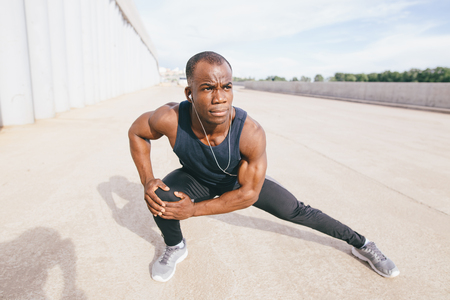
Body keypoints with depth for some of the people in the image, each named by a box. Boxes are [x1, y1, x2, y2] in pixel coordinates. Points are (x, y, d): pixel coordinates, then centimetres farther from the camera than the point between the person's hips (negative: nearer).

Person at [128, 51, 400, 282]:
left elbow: (249, 193, -27)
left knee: (296, 211, 3)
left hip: (240, 180, 0)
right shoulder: (171, 119, -36)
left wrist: (193, 210, -27)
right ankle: (175, 247, 8)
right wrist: (147, 181, -23)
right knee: (160, 196, -28)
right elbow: (136, 131, -13)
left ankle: (361, 243, 30)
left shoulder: (252, 133, -39)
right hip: (196, 179, 1)